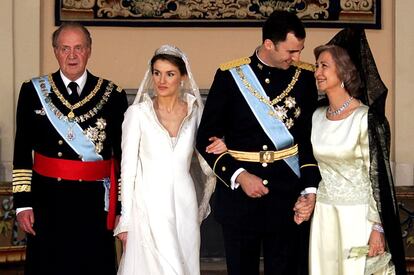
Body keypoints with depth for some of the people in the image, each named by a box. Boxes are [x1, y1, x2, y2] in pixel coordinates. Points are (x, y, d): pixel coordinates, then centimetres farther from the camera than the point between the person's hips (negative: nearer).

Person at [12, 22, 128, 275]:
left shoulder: (113, 95, 2)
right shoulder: (34, 91, 3)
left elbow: (123, 155, 2)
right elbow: (22, 151, 4)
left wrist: (123, 208, 0)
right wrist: (23, 202, -2)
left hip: (95, 203, 0)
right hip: (48, 202, 0)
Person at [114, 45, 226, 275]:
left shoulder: (195, 112, 5)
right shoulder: (137, 113, -3)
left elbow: (207, 166, 11)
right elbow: (128, 168, -2)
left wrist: (218, 150, -12)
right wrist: (125, 221, -3)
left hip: (184, 204, 3)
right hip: (149, 204, -3)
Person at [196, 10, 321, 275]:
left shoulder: (304, 77, 1)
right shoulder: (230, 76, -4)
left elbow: (311, 139, 3)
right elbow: (207, 139, -2)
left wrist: (310, 190, -7)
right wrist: (239, 176, -14)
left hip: (288, 198, 1)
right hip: (238, 193, -1)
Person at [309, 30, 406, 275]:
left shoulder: (366, 118, -14)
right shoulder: (317, 116, 5)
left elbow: (377, 175, -13)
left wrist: (377, 228, -14)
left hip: (357, 215, -6)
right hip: (323, 214, 6)